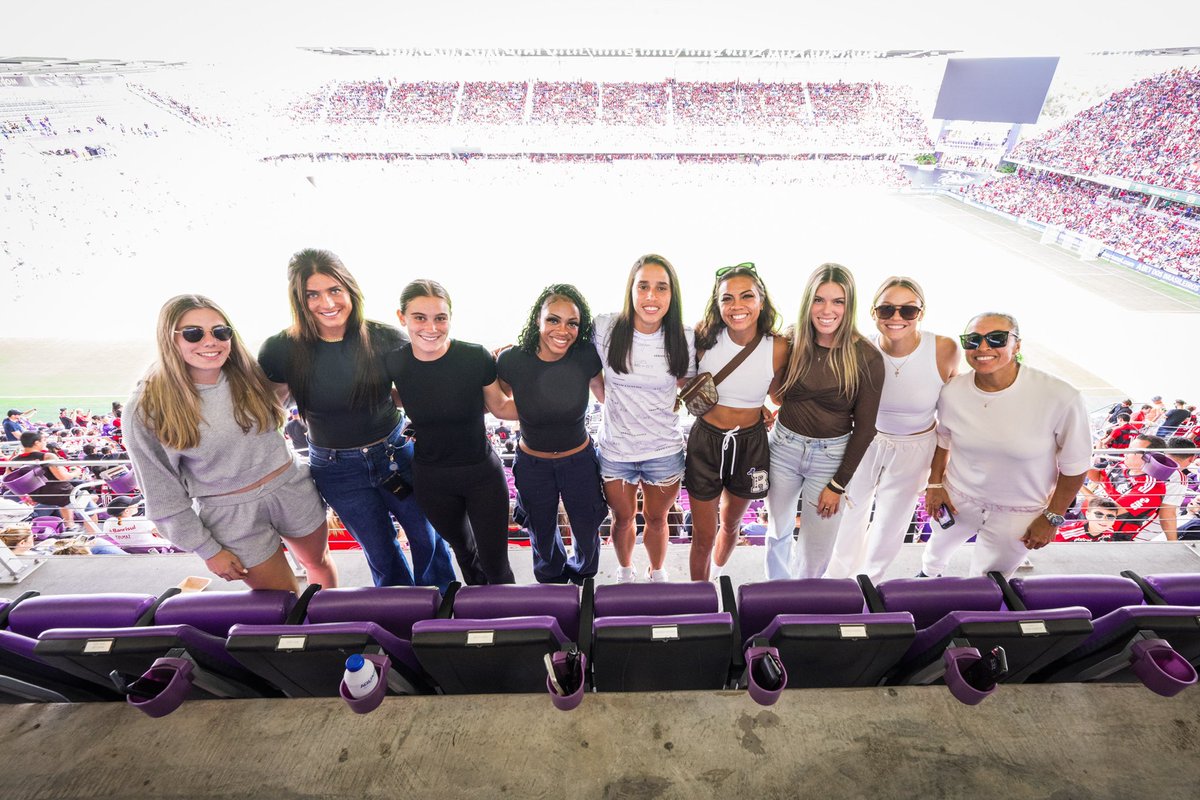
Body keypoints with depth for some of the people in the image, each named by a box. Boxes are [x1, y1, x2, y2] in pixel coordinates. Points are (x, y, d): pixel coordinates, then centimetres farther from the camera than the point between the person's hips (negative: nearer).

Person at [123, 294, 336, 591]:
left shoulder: (247, 375, -8)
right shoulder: (147, 408, -14)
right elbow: (163, 494, -8)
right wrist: (208, 551, -5)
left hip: (291, 489, 3)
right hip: (230, 516, -3)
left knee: (318, 562, 23)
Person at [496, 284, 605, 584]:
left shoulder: (587, 358, -21)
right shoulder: (511, 360, -22)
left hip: (580, 460, 0)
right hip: (532, 465, 0)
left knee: (587, 533, 22)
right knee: (542, 536, 25)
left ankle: (582, 575, 59)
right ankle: (551, 581, 61)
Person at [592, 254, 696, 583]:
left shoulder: (683, 338, -12)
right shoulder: (605, 328, -14)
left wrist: (662, 408, -4)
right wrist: (613, 405, -1)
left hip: (665, 450, 0)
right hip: (615, 448, 0)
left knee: (657, 518, 22)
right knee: (623, 518, 22)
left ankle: (657, 574, 51)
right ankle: (624, 571, 52)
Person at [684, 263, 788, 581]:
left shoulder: (778, 348, -14)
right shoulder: (705, 337, -16)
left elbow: (777, 393, 5)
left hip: (750, 443, 2)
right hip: (705, 439, -1)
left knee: (730, 524, 25)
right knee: (703, 535, 10)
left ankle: (718, 576, 54)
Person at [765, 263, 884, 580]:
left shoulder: (867, 357, -12)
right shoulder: (791, 341, -6)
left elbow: (864, 427, -7)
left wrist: (838, 484, -5)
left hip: (831, 456, -2)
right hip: (783, 447, 2)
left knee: (817, 549, 7)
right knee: (778, 532, 18)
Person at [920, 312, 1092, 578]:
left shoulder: (1061, 397, -25)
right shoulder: (952, 392, -16)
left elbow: (1074, 465, -12)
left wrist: (1052, 517, -7)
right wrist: (934, 483, 1)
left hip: (1018, 514, -2)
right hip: (957, 498, 3)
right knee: (937, 550, 29)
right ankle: (928, 576, 62)